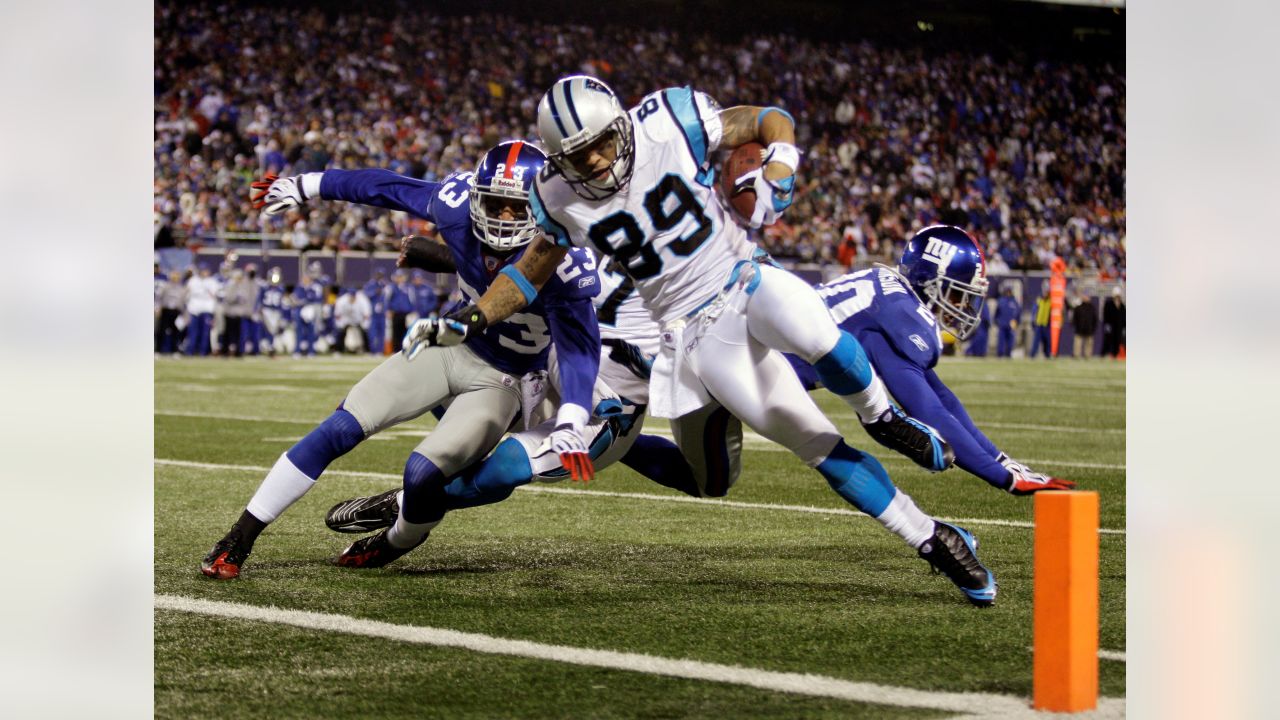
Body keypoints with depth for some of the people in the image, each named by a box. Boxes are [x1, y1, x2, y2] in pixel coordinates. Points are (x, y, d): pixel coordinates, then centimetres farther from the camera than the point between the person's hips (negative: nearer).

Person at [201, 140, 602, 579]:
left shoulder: (560, 262, -29)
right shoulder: (458, 207, -17)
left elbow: (581, 345, -32)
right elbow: (386, 188, -2)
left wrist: (570, 423, -48)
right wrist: (305, 186, 7)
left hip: (499, 380, -4)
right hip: (451, 344, 4)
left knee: (423, 473, -22)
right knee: (341, 429, -9)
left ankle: (401, 542, 15)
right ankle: (240, 538, -2)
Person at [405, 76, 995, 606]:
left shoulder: (669, 121, -12)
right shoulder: (560, 197, -6)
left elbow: (773, 122, -1)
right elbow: (534, 268, 12)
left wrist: (774, 182, -18)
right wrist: (466, 322, 5)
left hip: (747, 281, -1)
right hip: (696, 332, 1)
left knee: (816, 338, -37)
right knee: (823, 450, -11)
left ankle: (881, 420, -7)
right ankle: (933, 540, 0)